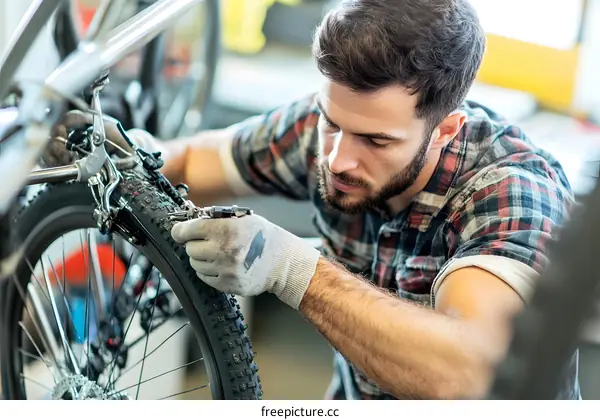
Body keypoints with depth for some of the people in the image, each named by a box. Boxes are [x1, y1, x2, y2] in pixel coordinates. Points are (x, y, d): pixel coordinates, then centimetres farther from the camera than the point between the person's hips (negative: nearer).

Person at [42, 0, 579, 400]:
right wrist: (137, 152, -17)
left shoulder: (515, 187, -24)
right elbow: (191, 163, 3)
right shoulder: (330, 122, -11)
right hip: (354, 395, 4)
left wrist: (292, 269, -41)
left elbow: (465, 374, -37)